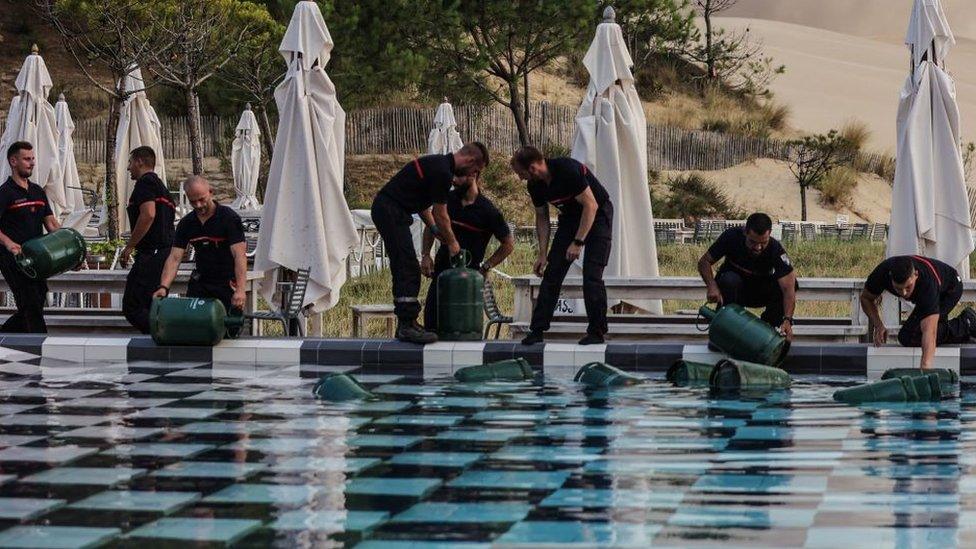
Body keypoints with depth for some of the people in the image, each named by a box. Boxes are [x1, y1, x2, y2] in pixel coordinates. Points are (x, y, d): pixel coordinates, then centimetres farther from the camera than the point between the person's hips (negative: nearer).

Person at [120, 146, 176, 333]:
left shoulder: (145, 183, -6)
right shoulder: (161, 185, 26)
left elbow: (148, 215, -21)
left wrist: (129, 247, -16)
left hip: (151, 254, -10)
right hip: (166, 252, 10)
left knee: (131, 307, -13)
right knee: (149, 308, 12)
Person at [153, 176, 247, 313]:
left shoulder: (230, 218, -14)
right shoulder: (186, 223, 1)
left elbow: (239, 255, -23)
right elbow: (175, 257, -5)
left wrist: (240, 290, -35)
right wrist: (164, 287, -22)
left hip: (227, 285, -5)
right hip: (200, 282, 5)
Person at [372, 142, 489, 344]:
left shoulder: (438, 164, 16)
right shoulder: (443, 172, -16)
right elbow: (440, 214, -9)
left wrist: (435, 229, 19)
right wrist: (452, 242, 6)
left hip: (385, 210, 11)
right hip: (391, 212, -11)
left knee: (404, 270, 12)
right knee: (408, 270, -11)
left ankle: (406, 324, 15)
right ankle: (407, 326, -11)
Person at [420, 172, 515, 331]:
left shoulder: (488, 211, -9)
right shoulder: (447, 199, 2)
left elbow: (509, 244, 1)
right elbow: (430, 227, 18)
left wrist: (486, 266, -5)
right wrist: (425, 256, 5)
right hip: (442, 269, 3)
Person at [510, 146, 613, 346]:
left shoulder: (568, 170, -30)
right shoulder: (535, 186, -7)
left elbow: (591, 205, -27)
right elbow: (542, 217, 6)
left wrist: (578, 242, -27)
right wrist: (543, 254, -1)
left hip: (598, 215, -7)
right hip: (570, 217, 7)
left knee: (592, 275, -15)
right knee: (552, 272, -3)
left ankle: (597, 332, -6)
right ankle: (537, 330, -2)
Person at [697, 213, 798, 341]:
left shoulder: (776, 250, -27)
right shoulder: (732, 236, -26)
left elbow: (789, 289, -34)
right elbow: (704, 262, -16)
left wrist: (787, 320, -50)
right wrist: (712, 286, -35)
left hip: (760, 291, 1)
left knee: (790, 283, -27)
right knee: (730, 279, -35)